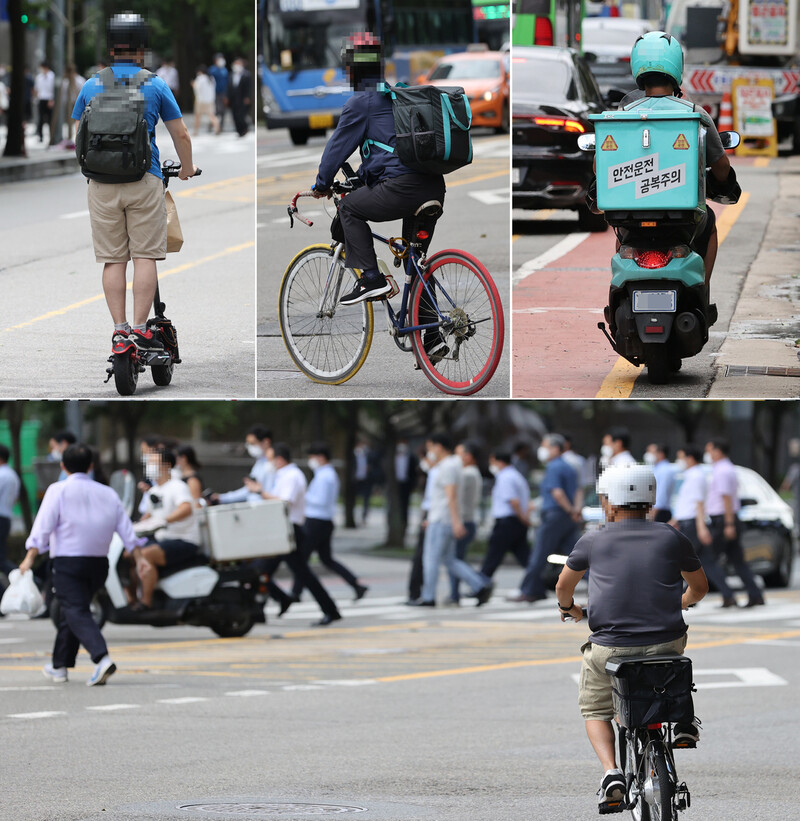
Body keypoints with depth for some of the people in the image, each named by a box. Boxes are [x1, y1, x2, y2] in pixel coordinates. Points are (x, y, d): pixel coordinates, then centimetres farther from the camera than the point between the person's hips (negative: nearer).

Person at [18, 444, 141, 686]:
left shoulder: (58, 490, -3)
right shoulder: (107, 494, 11)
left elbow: (43, 525, -12)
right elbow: (126, 527, 9)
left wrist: (30, 556, -16)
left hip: (67, 561, -6)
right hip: (99, 562, 6)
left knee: (76, 613, -12)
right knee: (69, 613, 20)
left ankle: (102, 658, -33)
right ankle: (59, 666, 29)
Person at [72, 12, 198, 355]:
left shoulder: (91, 86, 7)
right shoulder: (155, 86, 2)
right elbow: (181, 135, 8)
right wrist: (187, 168, 27)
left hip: (102, 182, 2)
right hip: (144, 181, -2)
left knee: (113, 260, 5)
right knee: (144, 256, 1)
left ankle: (119, 330, 1)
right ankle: (140, 329, -6)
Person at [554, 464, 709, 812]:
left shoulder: (593, 541, 2)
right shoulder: (672, 538, 4)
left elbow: (563, 586, 18)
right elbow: (699, 587, 19)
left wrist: (568, 607, 42)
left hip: (610, 649, -2)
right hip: (666, 643, 2)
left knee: (595, 710, 23)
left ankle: (611, 771, -2)